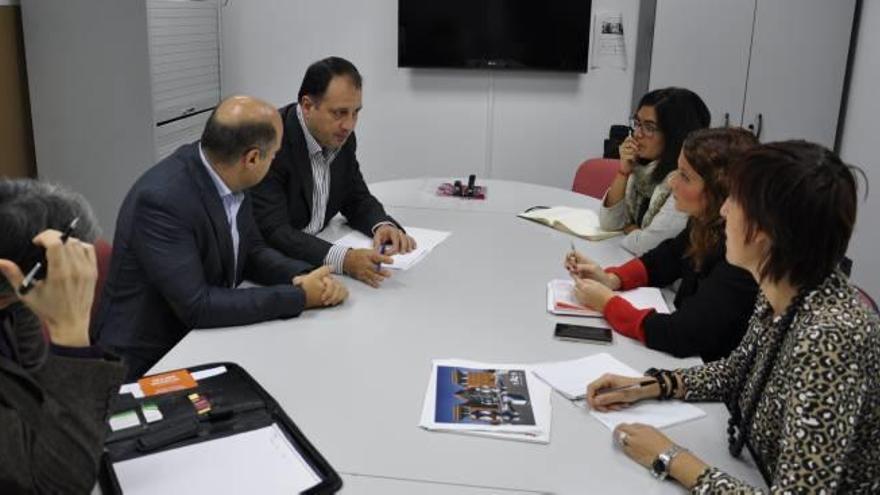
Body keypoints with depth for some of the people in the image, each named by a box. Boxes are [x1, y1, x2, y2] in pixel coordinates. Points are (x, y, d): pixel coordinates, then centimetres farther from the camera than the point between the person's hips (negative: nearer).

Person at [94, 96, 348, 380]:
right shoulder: (161, 199, -27)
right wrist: (298, 296, -24)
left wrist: (304, 275, -13)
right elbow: (197, 306, -29)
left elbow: (252, 252, 6)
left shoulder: (227, 177, -4)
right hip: (152, 359, -7)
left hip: (203, 338, 7)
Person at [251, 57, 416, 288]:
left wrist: (383, 225, -13)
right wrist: (343, 259, -40)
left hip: (319, 251, 6)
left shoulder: (341, 138, -2)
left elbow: (357, 199, 9)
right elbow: (273, 232, -27)